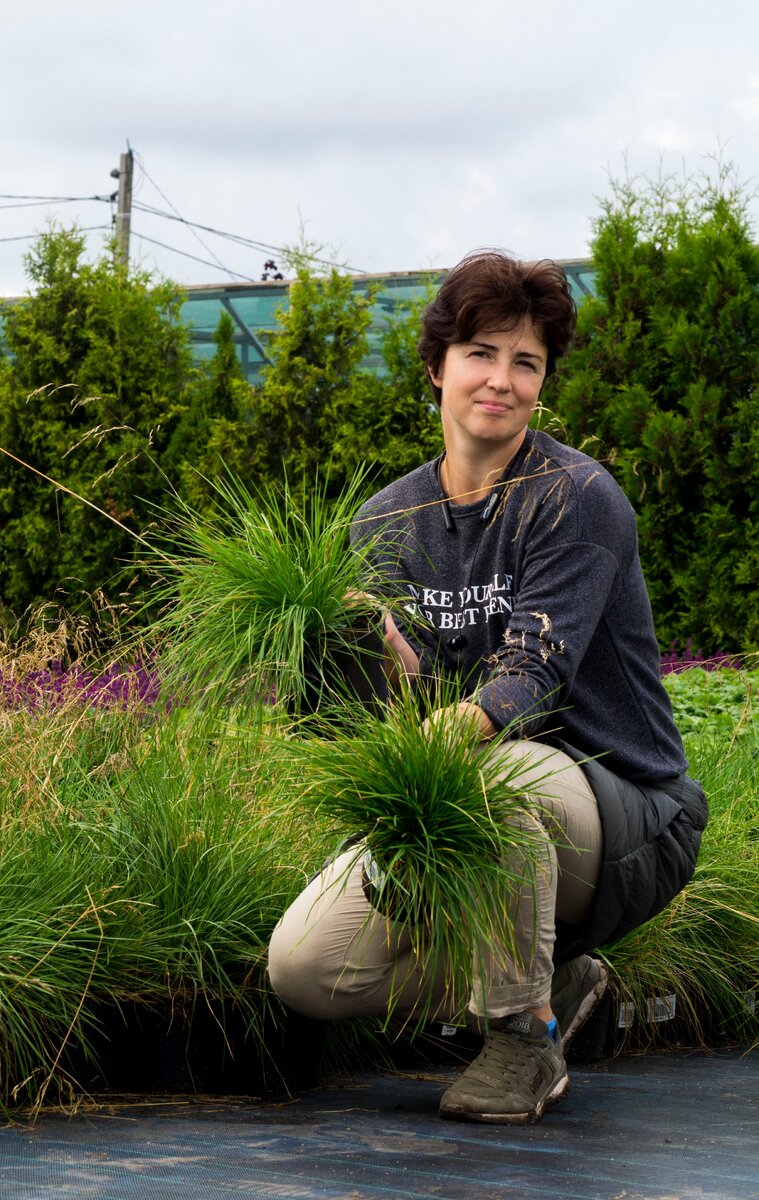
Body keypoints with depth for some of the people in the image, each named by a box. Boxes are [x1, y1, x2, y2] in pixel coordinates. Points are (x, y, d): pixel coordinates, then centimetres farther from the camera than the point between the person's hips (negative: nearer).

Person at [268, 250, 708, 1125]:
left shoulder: (577, 498, -10)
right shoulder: (388, 521, 7)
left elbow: (536, 671, -23)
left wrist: (454, 729, -44)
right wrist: (386, 655, -26)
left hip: (626, 819, -5)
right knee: (301, 968, -13)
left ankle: (525, 1034, -15)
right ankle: (550, 979, 8)